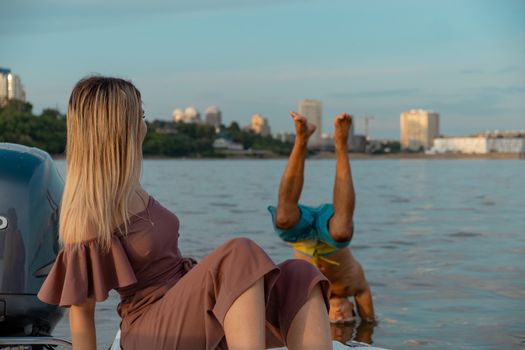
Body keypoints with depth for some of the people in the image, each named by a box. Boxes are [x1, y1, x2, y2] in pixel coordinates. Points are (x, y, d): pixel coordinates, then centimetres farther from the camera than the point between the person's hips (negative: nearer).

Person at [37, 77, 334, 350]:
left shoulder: (126, 188, 11)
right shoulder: (89, 215, -13)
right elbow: (81, 311, -9)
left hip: (192, 311, 8)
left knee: (298, 278, -20)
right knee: (241, 257, -35)